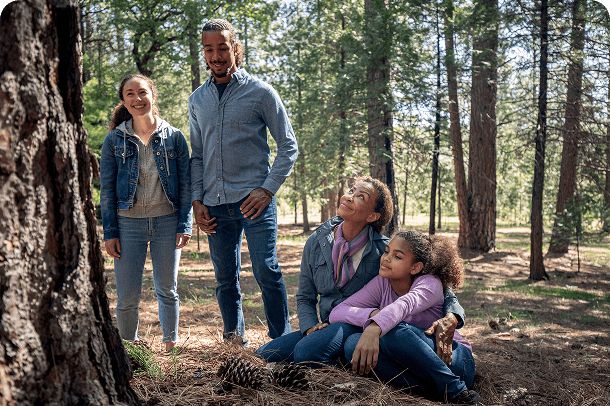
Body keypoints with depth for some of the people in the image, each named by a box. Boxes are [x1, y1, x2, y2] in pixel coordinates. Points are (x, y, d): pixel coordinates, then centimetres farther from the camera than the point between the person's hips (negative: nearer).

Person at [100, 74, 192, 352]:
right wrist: (110, 232, -2)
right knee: (127, 296, 0)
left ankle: (170, 347, 24)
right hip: (128, 223, 0)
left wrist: (184, 225, -3)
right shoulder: (114, 140, 4)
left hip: (167, 222, 0)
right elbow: (106, 189, 4)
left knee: (167, 291, 9)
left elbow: (185, 184, 4)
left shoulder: (174, 137, 4)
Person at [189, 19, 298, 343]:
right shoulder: (198, 100, 14)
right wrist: (197, 200, 6)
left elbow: (288, 147, 0)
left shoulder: (260, 92, 1)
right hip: (215, 206, 4)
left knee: (267, 273, -9)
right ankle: (234, 341, 25)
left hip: (254, 200, -4)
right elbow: (197, 155, 18)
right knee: (225, 280, 11)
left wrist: (268, 189, -11)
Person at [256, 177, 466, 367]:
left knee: (306, 352, -32)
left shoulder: (384, 249, -9)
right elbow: (305, 298, 11)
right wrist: (311, 327, -9)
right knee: (264, 355, -11)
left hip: (363, 325, -6)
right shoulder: (317, 242, 3)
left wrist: (451, 316, -24)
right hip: (329, 326, 6)